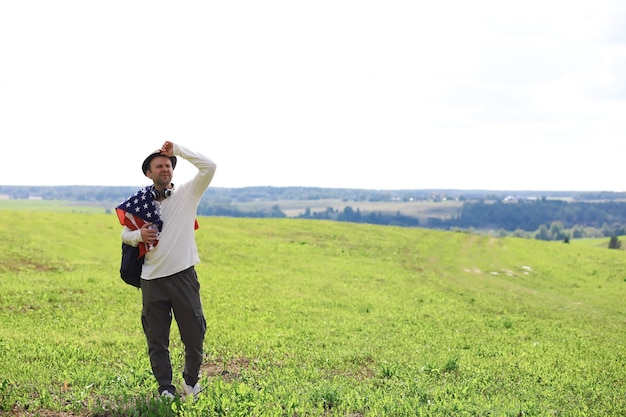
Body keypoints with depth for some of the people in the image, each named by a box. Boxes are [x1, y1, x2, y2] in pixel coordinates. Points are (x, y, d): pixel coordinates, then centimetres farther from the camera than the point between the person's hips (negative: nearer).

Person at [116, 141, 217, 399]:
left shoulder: (187, 193, 0)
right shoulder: (139, 204, 4)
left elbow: (209, 167, -13)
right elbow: (125, 234, 15)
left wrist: (178, 150, -11)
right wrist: (139, 235, -7)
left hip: (183, 276, -1)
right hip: (152, 279, 1)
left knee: (194, 334, 6)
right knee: (156, 339, 8)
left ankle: (191, 381, 29)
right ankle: (165, 389, 21)